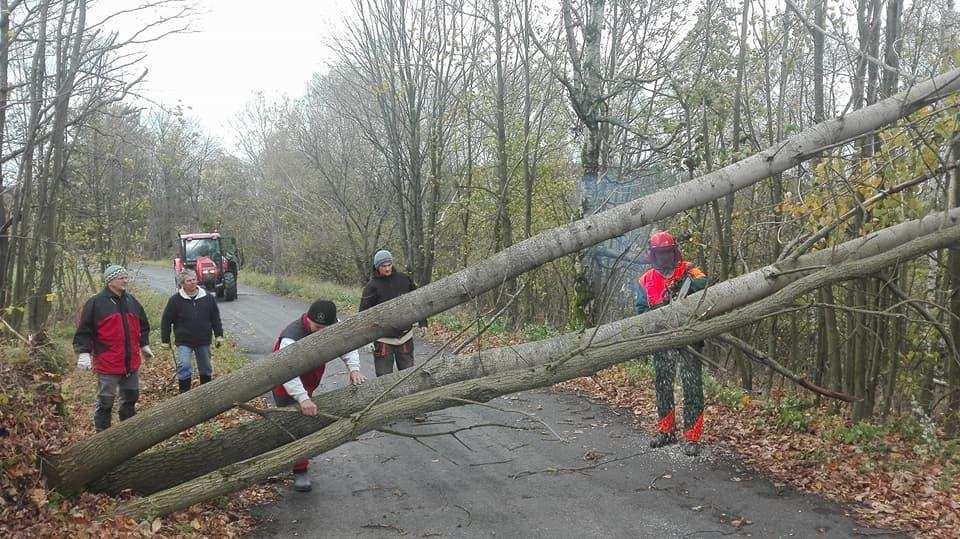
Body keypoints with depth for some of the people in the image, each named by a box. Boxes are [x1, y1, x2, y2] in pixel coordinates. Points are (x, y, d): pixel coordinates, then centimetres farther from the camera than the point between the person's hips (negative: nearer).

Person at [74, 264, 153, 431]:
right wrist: (84, 352, -15)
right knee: (105, 401, 3)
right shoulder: (96, 303, -8)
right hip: (107, 364, -6)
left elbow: (143, 325, 24)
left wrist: (144, 345, 20)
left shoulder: (132, 302, 11)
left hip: (131, 363, 6)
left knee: (131, 396, 16)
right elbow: (84, 330, -8)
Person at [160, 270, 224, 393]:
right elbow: (166, 321, 0)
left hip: (203, 341, 3)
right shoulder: (175, 300, -6)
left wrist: (219, 335, 4)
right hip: (184, 342, -3)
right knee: (184, 368, -10)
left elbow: (216, 318, 8)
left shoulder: (208, 298, 0)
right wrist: (165, 340, 1)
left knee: (206, 369, 13)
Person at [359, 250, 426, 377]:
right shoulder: (372, 285, -9)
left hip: (405, 335, 3)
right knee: (384, 375, 0)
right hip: (383, 338, -3)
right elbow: (364, 310, -12)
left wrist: (422, 322, 9)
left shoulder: (403, 279, 1)